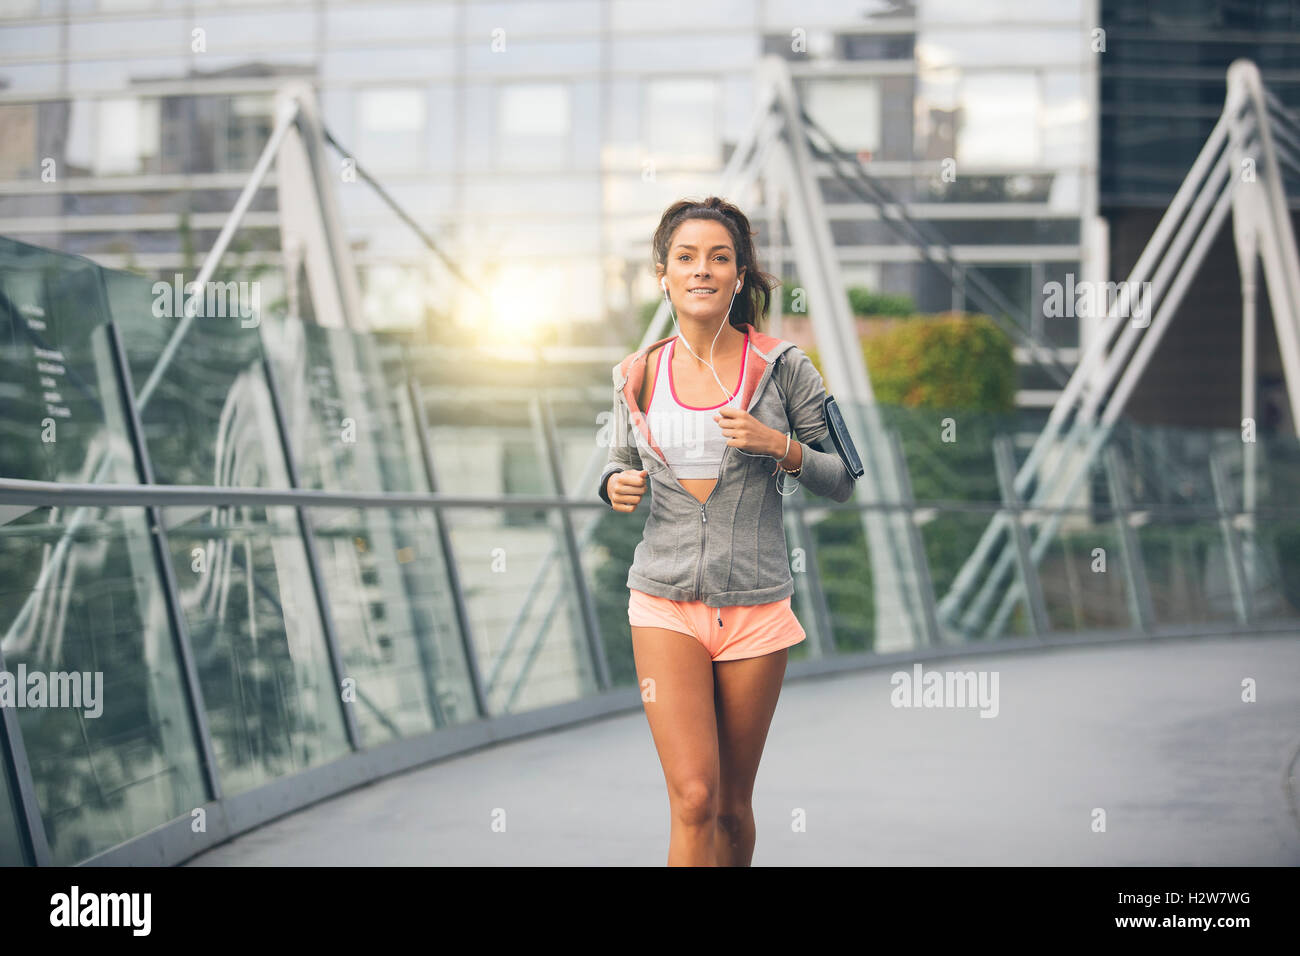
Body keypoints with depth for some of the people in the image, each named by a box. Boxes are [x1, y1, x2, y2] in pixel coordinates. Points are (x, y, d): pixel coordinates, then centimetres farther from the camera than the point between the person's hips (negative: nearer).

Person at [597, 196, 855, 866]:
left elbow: (841, 480, 2)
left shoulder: (781, 367, -2)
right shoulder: (639, 376, 3)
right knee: (694, 799, -12)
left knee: (733, 805, 9)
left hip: (755, 605, 0)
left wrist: (780, 447, -16)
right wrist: (616, 486, -3)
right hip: (665, 605, 0)